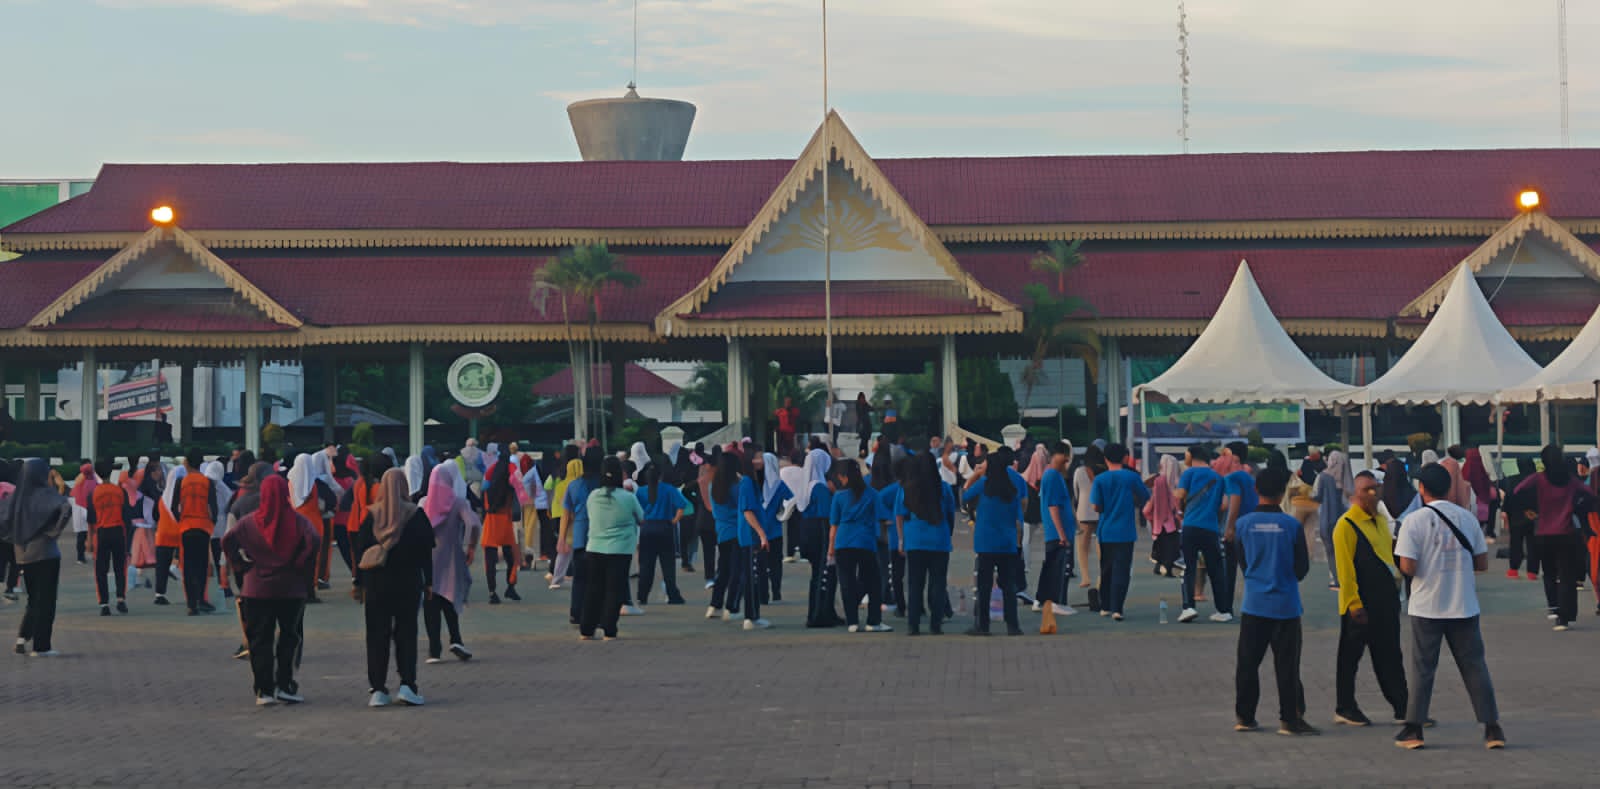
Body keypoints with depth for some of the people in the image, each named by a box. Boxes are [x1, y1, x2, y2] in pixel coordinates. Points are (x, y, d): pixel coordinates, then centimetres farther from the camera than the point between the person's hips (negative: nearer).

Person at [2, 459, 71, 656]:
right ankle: (41, 646, 3)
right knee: (45, 601, 3)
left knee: (34, 600, 19)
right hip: (45, 554, -6)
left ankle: (23, 637, 7)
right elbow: (66, 507, -29)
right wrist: (56, 531, -16)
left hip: (22, 555, 6)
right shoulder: (45, 495, -12)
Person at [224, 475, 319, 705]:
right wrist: (301, 570, -8)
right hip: (292, 589, -1)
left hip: (256, 589, 1)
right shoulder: (298, 520, -2)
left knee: (260, 639, 6)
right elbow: (314, 541, -19)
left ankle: (264, 691, 3)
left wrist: (241, 567, -2)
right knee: (289, 636, 10)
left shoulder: (250, 521, 2)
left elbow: (227, 540, -10)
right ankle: (285, 685, 3)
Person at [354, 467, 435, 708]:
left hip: (375, 582, 1)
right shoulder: (416, 515, -3)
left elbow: (360, 551, 1)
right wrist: (428, 583, 4)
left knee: (377, 635, 5)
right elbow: (426, 552, -1)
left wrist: (359, 583, 7)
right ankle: (407, 684, -6)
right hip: (408, 582, -1)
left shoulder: (370, 516, 0)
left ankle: (377, 688, 2)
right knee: (406, 633, 4)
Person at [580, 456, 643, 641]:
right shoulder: (628, 498, -10)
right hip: (620, 551, -3)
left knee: (593, 590, 11)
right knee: (613, 591, 3)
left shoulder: (593, 496, -1)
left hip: (594, 550, 3)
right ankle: (609, 631, 1)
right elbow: (641, 519, 5)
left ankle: (586, 630, 14)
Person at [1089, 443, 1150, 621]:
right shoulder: (1132, 477, -4)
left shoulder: (1100, 480, -3)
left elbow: (1096, 507, -5)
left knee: (1106, 570, 16)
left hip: (1105, 532, 2)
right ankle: (1116, 609, -13)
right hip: (1125, 532, -2)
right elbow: (1145, 498, 6)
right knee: (1121, 571, -3)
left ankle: (1105, 607, 24)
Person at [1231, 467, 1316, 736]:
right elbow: (1302, 568, -2)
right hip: (1285, 605, -2)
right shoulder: (1292, 525, -9)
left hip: (1254, 603, 2)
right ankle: (1290, 719, 3)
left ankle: (1244, 716, 15)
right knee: (1287, 664, 3)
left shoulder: (1243, 524, -4)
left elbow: (1242, 562, 7)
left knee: (1248, 662, 10)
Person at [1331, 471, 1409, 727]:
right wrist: (1354, 604, -18)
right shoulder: (1346, 525, -12)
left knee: (1390, 656, 11)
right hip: (1360, 603, -7)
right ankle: (1344, 709, 11)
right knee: (1350, 656, 2)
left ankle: (1402, 708, 15)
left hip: (1386, 599, 7)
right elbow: (1344, 568, -15)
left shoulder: (1382, 520, 13)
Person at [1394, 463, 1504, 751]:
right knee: (1474, 666, 8)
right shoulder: (1467, 518, 3)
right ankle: (1492, 729, 7)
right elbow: (1482, 563, 5)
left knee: (1422, 668, 7)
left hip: (1427, 606, -2)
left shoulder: (1415, 520, -9)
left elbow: (1408, 567, -15)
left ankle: (1413, 730, 9)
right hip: (1464, 607, 2)